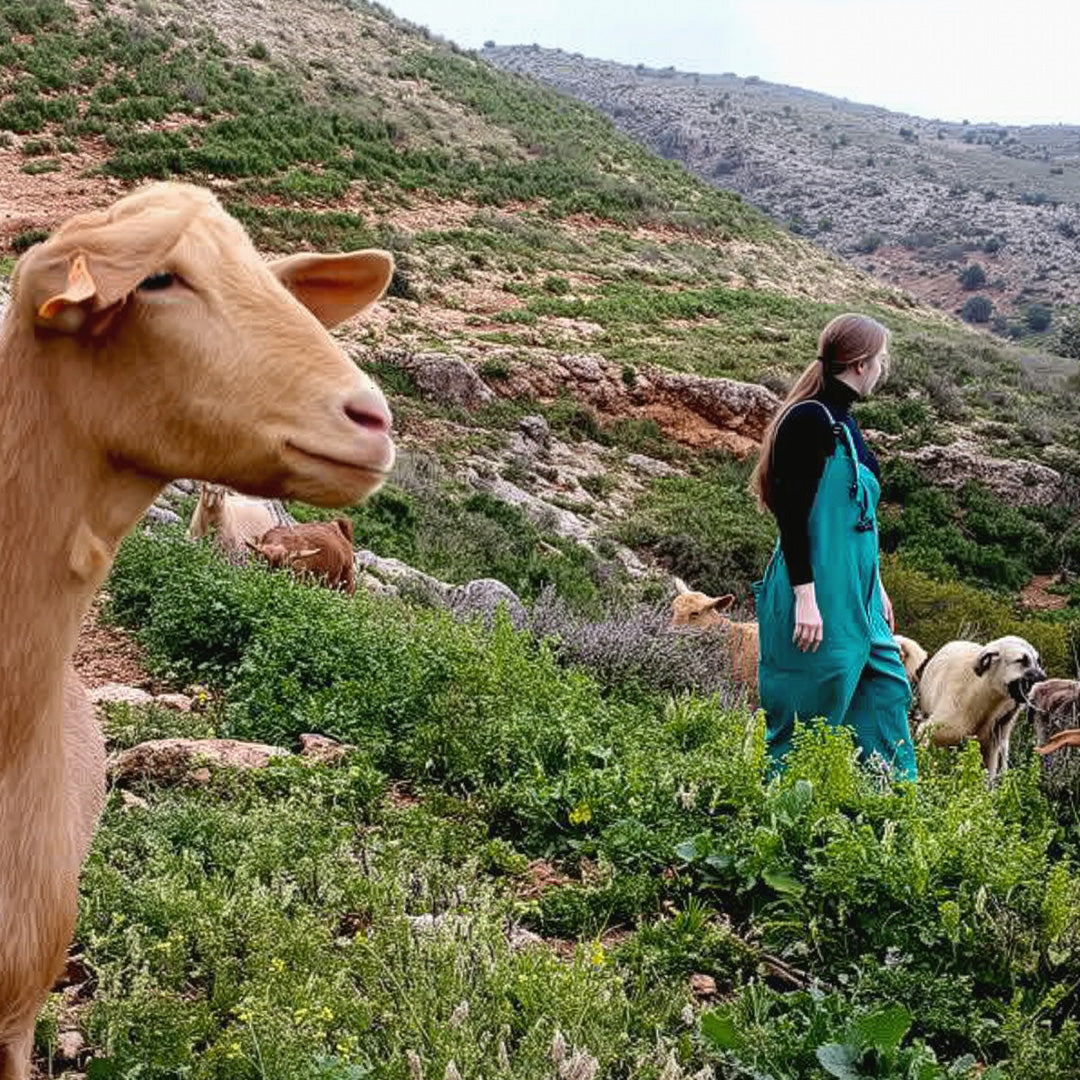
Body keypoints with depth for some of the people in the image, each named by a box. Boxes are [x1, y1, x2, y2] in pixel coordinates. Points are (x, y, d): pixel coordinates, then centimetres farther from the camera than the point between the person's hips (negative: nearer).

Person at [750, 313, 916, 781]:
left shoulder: (841, 421, 14)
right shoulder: (810, 419, -15)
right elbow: (792, 514, -20)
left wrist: (876, 589, 23)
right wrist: (805, 597, -23)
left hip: (853, 593, 10)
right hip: (817, 592, -10)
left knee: (886, 686, 13)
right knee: (812, 706, -2)